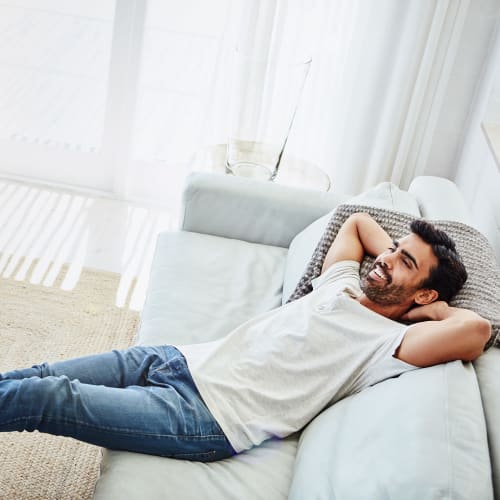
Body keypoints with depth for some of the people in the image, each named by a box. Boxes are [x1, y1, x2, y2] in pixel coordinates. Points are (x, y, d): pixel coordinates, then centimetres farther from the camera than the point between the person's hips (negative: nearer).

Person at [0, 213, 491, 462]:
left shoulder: (393, 344, -6)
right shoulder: (340, 283, 16)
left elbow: (474, 330, -23)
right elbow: (358, 221, 33)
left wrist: (432, 305, -4)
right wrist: (393, 250, 19)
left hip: (208, 419, -7)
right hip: (184, 359, 7)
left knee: (41, 397, -13)